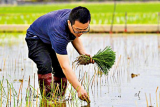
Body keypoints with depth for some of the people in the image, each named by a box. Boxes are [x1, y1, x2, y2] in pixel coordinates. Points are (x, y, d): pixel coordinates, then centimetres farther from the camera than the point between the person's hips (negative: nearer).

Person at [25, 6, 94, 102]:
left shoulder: (76, 19, -23)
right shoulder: (58, 30, -45)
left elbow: (75, 37, 3)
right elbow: (65, 66, -47)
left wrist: (83, 53, -15)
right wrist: (79, 89, -52)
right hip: (36, 38, -7)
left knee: (61, 72, -6)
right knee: (45, 65, -32)